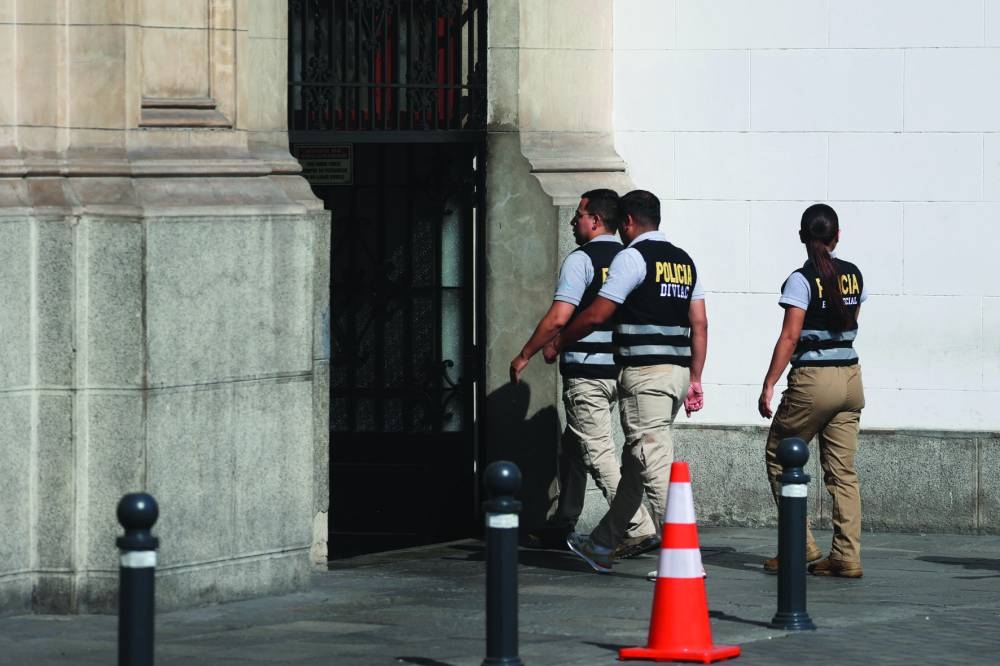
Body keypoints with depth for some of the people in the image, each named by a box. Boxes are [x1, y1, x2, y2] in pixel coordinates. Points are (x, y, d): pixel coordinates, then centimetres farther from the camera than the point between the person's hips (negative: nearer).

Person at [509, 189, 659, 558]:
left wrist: (524, 356, -10)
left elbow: (559, 318, -19)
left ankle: (639, 529, -18)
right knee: (573, 448, 19)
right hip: (618, 369, 8)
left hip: (585, 372, -8)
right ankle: (561, 526, 26)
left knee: (598, 453, -9)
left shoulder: (581, 260, -12)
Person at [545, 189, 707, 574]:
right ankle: (602, 546, 28)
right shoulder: (684, 261, 16)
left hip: (644, 372, -9)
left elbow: (596, 315, -8)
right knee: (634, 462, 17)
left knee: (655, 462, -10)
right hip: (678, 370, 9)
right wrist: (695, 379, 15)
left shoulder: (632, 257, -8)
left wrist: (557, 346, 7)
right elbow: (699, 325, 13)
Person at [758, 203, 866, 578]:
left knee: (779, 457, 10)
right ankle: (847, 557, 1)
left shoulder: (801, 280, -11)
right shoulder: (853, 275, 6)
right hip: (850, 377, 6)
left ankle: (801, 545, 4)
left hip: (813, 379, -6)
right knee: (842, 470, 7)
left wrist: (769, 385, -13)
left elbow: (789, 337, -15)